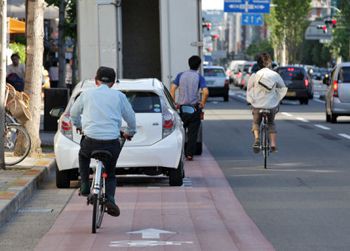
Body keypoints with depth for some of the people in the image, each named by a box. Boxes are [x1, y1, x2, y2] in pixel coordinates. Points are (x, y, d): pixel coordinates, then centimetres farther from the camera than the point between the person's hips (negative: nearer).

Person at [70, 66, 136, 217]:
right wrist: (130, 132, 36)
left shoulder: (87, 94, 9)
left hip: (90, 141, 0)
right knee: (110, 174, 19)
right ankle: (110, 198, -9)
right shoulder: (119, 96, 7)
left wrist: (78, 126, 45)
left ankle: (84, 186, 23)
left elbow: (74, 113, 24)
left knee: (83, 155, 35)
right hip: (112, 142, 0)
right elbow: (131, 118, 15)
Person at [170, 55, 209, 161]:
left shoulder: (181, 75, 4)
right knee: (192, 133, 4)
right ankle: (189, 154, 1)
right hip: (194, 108, -2)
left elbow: (172, 89, -5)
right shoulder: (199, 77, -3)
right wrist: (202, 103, -1)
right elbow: (206, 92, -16)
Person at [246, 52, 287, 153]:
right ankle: (273, 144, 15)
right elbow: (283, 89, 7)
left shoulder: (254, 76, -5)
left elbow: (249, 91, 2)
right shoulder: (275, 75, -3)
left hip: (257, 105, -1)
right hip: (272, 105, 1)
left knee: (256, 122, 21)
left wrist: (251, 101, 15)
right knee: (271, 124, 23)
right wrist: (277, 99, 19)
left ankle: (256, 138, -4)